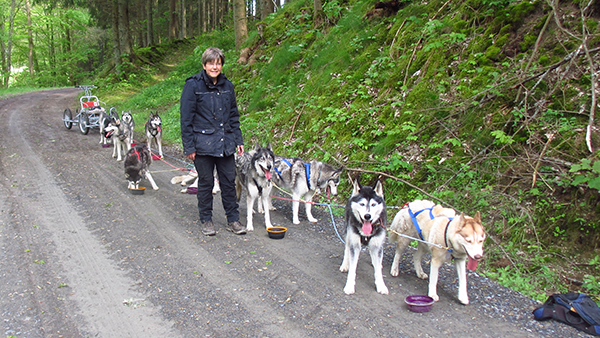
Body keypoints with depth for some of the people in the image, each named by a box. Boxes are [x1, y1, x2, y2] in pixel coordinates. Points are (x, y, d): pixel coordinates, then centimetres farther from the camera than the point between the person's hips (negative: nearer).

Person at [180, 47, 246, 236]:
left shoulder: (227, 86, 8)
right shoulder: (193, 85, -6)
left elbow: (234, 115, 17)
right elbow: (186, 119, -6)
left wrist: (238, 139, 11)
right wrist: (189, 146, -9)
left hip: (225, 143, 4)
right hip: (203, 144, -4)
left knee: (229, 181, 7)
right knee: (206, 183, 6)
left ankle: (233, 220, 18)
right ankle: (206, 220, 21)